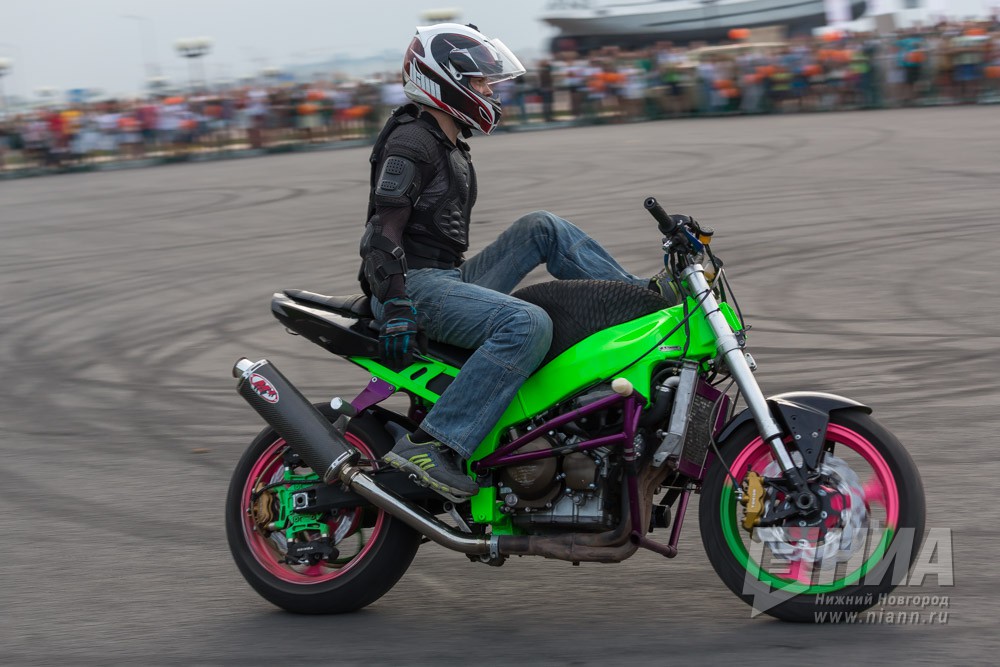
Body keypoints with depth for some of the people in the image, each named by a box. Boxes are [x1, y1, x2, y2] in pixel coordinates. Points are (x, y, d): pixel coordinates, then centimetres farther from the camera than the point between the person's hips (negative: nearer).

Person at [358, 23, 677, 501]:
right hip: (416, 286, -10)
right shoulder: (410, 142, -11)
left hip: (449, 277, 10)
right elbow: (383, 231, -20)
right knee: (528, 325, -31)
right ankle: (429, 445, -34)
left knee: (543, 227, 9)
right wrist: (397, 309, -28)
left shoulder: (450, 146, 21)